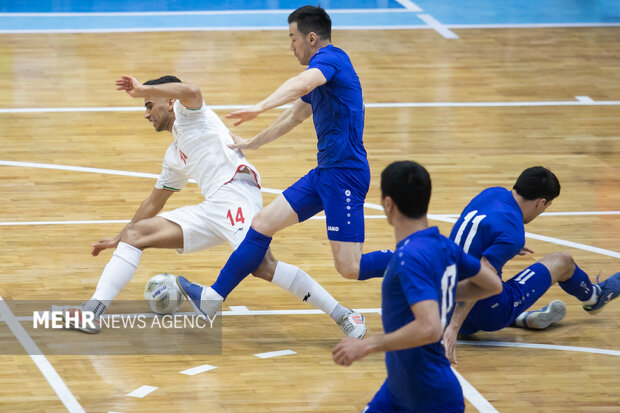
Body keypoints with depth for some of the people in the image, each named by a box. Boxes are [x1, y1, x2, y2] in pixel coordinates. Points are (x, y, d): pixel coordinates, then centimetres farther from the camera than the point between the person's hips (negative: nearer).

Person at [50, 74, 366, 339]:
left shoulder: (190, 114, 9)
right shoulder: (174, 155, 32)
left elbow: (190, 92, -17)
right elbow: (155, 201, 42)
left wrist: (142, 90, -11)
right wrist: (120, 239, 45)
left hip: (235, 192, -9)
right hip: (210, 210, 9)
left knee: (261, 265, -30)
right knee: (136, 233, 3)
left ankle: (343, 316, -28)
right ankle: (92, 313, -5)